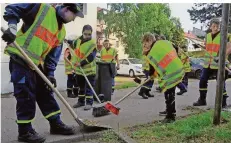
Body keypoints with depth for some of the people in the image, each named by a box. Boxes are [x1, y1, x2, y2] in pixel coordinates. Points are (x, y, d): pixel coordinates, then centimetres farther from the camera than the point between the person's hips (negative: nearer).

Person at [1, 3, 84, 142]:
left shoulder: (61, 31, 12)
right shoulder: (42, 8, -9)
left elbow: (54, 54, 10)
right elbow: (12, 8, -10)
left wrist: (51, 73, 1)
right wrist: (12, 26, -25)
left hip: (38, 63, 8)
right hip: (20, 58, -8)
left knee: (46, 93, 12)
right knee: (26, 95, -6)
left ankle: (56, 123, 23)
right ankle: (25, 131, 8)